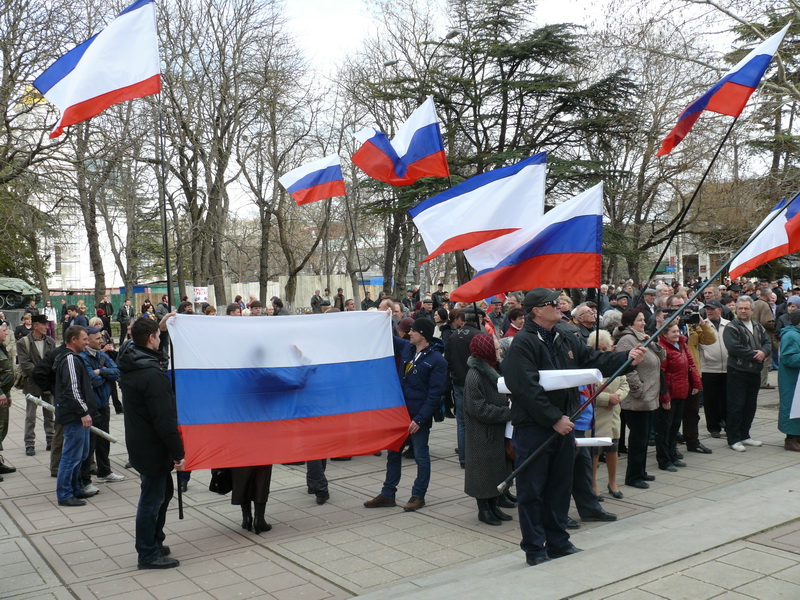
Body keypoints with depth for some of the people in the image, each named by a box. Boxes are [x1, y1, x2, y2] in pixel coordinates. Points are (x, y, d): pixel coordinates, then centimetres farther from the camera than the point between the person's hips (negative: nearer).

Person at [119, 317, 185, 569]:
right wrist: (178, 453, -21)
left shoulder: (130, 364, 4)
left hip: (139, 443, 10)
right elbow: (165, 419, -25)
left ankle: (155, 543, 33)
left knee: (162, 492, 22)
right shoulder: (152, 374, -25)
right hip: (152, 447, -10)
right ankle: (148, 554, 15)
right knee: (152, 500, 2)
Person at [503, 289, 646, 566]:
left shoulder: (566, 341, 12)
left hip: (562, 425, 8)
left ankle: (558, 542, 30)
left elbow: (596, 360, 9)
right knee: (532, 490, 2)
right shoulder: (523, 343, -15)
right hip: (533, 427, -8)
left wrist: (627, 357, -7)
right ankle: (534, 549, 14)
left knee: (560, 486, 17)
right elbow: (527, 388, -22)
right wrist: (554, 419, -21)